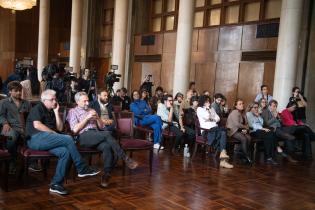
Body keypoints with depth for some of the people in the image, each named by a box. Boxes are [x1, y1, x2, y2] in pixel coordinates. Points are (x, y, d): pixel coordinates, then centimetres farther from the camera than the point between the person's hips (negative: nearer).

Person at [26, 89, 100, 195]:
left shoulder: (51, 112, 27)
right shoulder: (37, 108, 7)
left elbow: (60, 128, 16)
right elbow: (37, 125, -10)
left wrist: (56, 112, 12)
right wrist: (53, 133, -9)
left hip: (48, 139, 7)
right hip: (37, 138, -7)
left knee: (65, 152, -24)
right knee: (68, 139, -25)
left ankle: (56, 184, -27)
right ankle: (82, 169, -18)